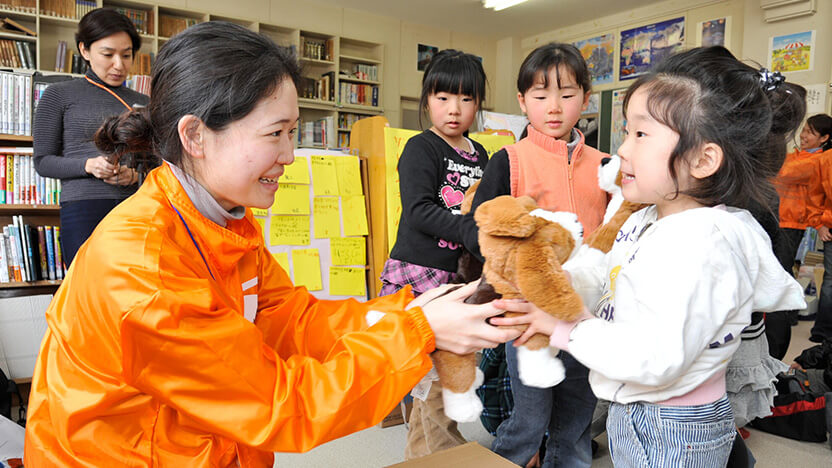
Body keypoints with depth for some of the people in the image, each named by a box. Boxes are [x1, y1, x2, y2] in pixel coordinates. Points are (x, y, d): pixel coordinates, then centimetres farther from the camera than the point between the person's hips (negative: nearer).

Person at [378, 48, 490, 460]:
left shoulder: (479, 154, 14)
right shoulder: (420, 149, -6)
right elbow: (419, 211, -19)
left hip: (457, 274, 7)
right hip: (419, 272, -7)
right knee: (434, 370, -4)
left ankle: (420, 452, 33)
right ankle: (444, 453, 16)